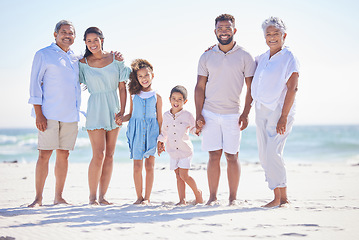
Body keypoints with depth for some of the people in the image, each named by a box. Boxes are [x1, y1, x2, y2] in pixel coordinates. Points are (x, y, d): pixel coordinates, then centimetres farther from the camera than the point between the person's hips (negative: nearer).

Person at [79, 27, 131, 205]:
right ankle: (92, 196, 2)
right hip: (95, 110, -3)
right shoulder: (83, 63, -2)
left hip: (113, 109, 3)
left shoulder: (115, 58, 3)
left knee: (110, 155, 4)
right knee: (99, 155, -11)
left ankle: (102, 196, 12)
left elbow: (122, 86, 4)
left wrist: (122, 109, -4)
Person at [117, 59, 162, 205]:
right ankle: (139, 196, 13)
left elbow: (159, 119, 6)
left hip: (151, 131, -1)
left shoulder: (156, 97, 3)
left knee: (149, 165, -1)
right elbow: (131, 114, 15)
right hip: (136, 132, 1)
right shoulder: (134, 96, 7)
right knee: (137, 166, 2)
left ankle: (147, 197, 7)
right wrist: (121, 119, -5)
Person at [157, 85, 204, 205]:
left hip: (185, 150, -4)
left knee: (183, 175, -10)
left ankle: (197, 192, 12)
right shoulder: (166, 116, 7)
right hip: (173, 152, 4)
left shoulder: (187, 115, -5)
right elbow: (164, 132, 19)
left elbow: (193, 128, 5)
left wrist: (198, 130, -16)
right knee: (178, 176, 4)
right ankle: (182, 200, 8)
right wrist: (160, 142, 7)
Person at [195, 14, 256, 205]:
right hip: (210, 114, 1)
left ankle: (233, 198, 7)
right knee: (214, 156, 1)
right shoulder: (206, 57, 8)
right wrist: (198, 114, 0)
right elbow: (200, 87, 8)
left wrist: (246, 113, -5)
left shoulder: (245, 57, 4)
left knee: (232, 156, -1)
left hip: (233, 114, -1)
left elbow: (251, 88, 4)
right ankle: (212, 197, 7)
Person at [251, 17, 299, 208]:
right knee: (264, 155, 6)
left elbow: (292, 88, -14)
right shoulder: (263, 58, 12)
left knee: (272, 153, -14)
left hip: (279, 111, -7)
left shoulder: (289, 58, -8)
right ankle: (281, 197, 14)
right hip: (262, 111, 7)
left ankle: (279, 197, -3)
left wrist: (284, 117, -20)